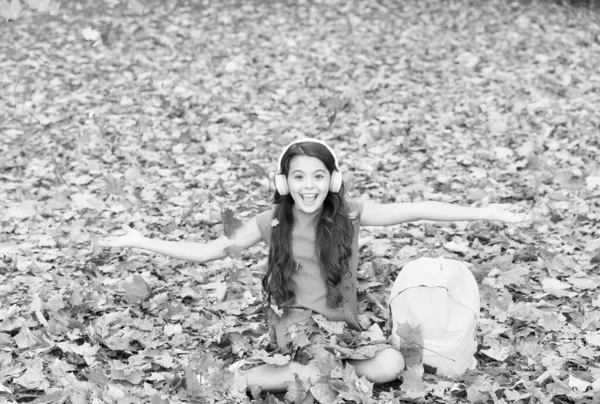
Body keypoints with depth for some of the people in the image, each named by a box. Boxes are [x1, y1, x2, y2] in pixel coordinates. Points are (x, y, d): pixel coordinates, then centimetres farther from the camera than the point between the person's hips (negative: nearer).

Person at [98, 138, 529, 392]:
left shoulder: (350, 215, -5)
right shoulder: (271, 222, -4)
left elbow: (415, 210, -10)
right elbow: (207, 251, 0)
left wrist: (483, 213, -15)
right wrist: (144, 242, -7)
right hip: (297, 324, -2)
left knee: (390, 364, -26)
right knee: (322, 367, -34)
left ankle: (292, 373, -12)